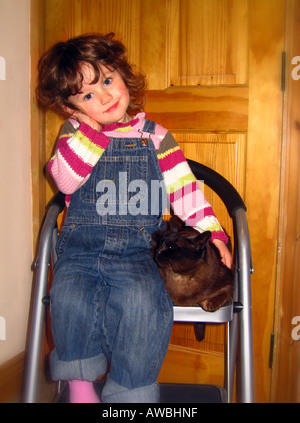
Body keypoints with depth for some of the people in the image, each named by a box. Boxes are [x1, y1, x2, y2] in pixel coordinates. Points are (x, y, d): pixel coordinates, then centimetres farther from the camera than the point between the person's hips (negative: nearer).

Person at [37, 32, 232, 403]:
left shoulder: (154, 137, 9)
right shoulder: (74, 134, 10)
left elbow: (184, 188, 7)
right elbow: (65, 179, -9)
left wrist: (211, 233, -4)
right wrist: (92, 127, -11)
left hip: (136, 249, 0)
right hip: (81, 247, 1)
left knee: (139, 299, -29)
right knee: (70, 299, -26)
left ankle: (128, 391, -11)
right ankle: (79, 386, -3)